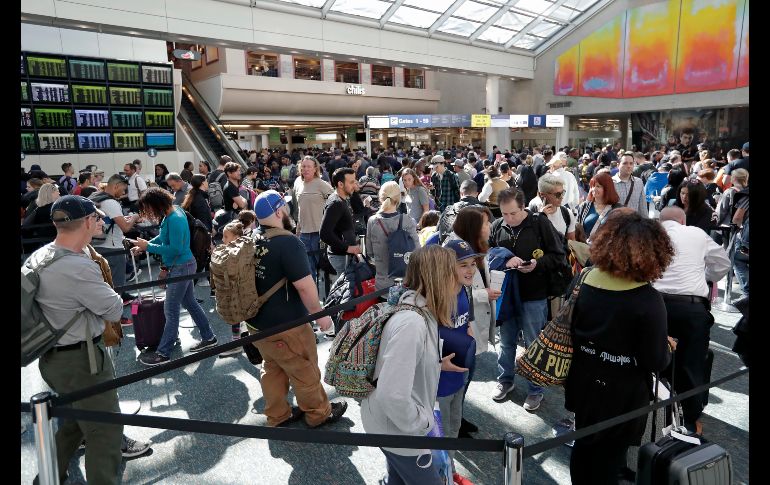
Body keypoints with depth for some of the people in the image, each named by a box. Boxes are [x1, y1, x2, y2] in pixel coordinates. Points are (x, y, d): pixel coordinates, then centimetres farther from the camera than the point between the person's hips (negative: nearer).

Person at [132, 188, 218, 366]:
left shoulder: (174, 220, -25)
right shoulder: (173, 211, 3)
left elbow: (175, 249, -26)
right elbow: (164, 237, 14)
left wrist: (149, 247, -19)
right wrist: (144, 245, 3)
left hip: (181, 267, -10)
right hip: (182, 266, 10)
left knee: (171, 311, -1)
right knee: (190, 303, 20)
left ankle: (163, 353, 10)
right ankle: (208, 338, 32)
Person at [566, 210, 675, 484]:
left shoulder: (583, 282, -8)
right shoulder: (648, 300, -23)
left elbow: (567, 329, 2)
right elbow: (656, 362, -17)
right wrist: (667, 347, 3)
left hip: (584, 383, 4)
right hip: (622, 394, -4)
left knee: (583, 446, 24)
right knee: (609, 457, 16)